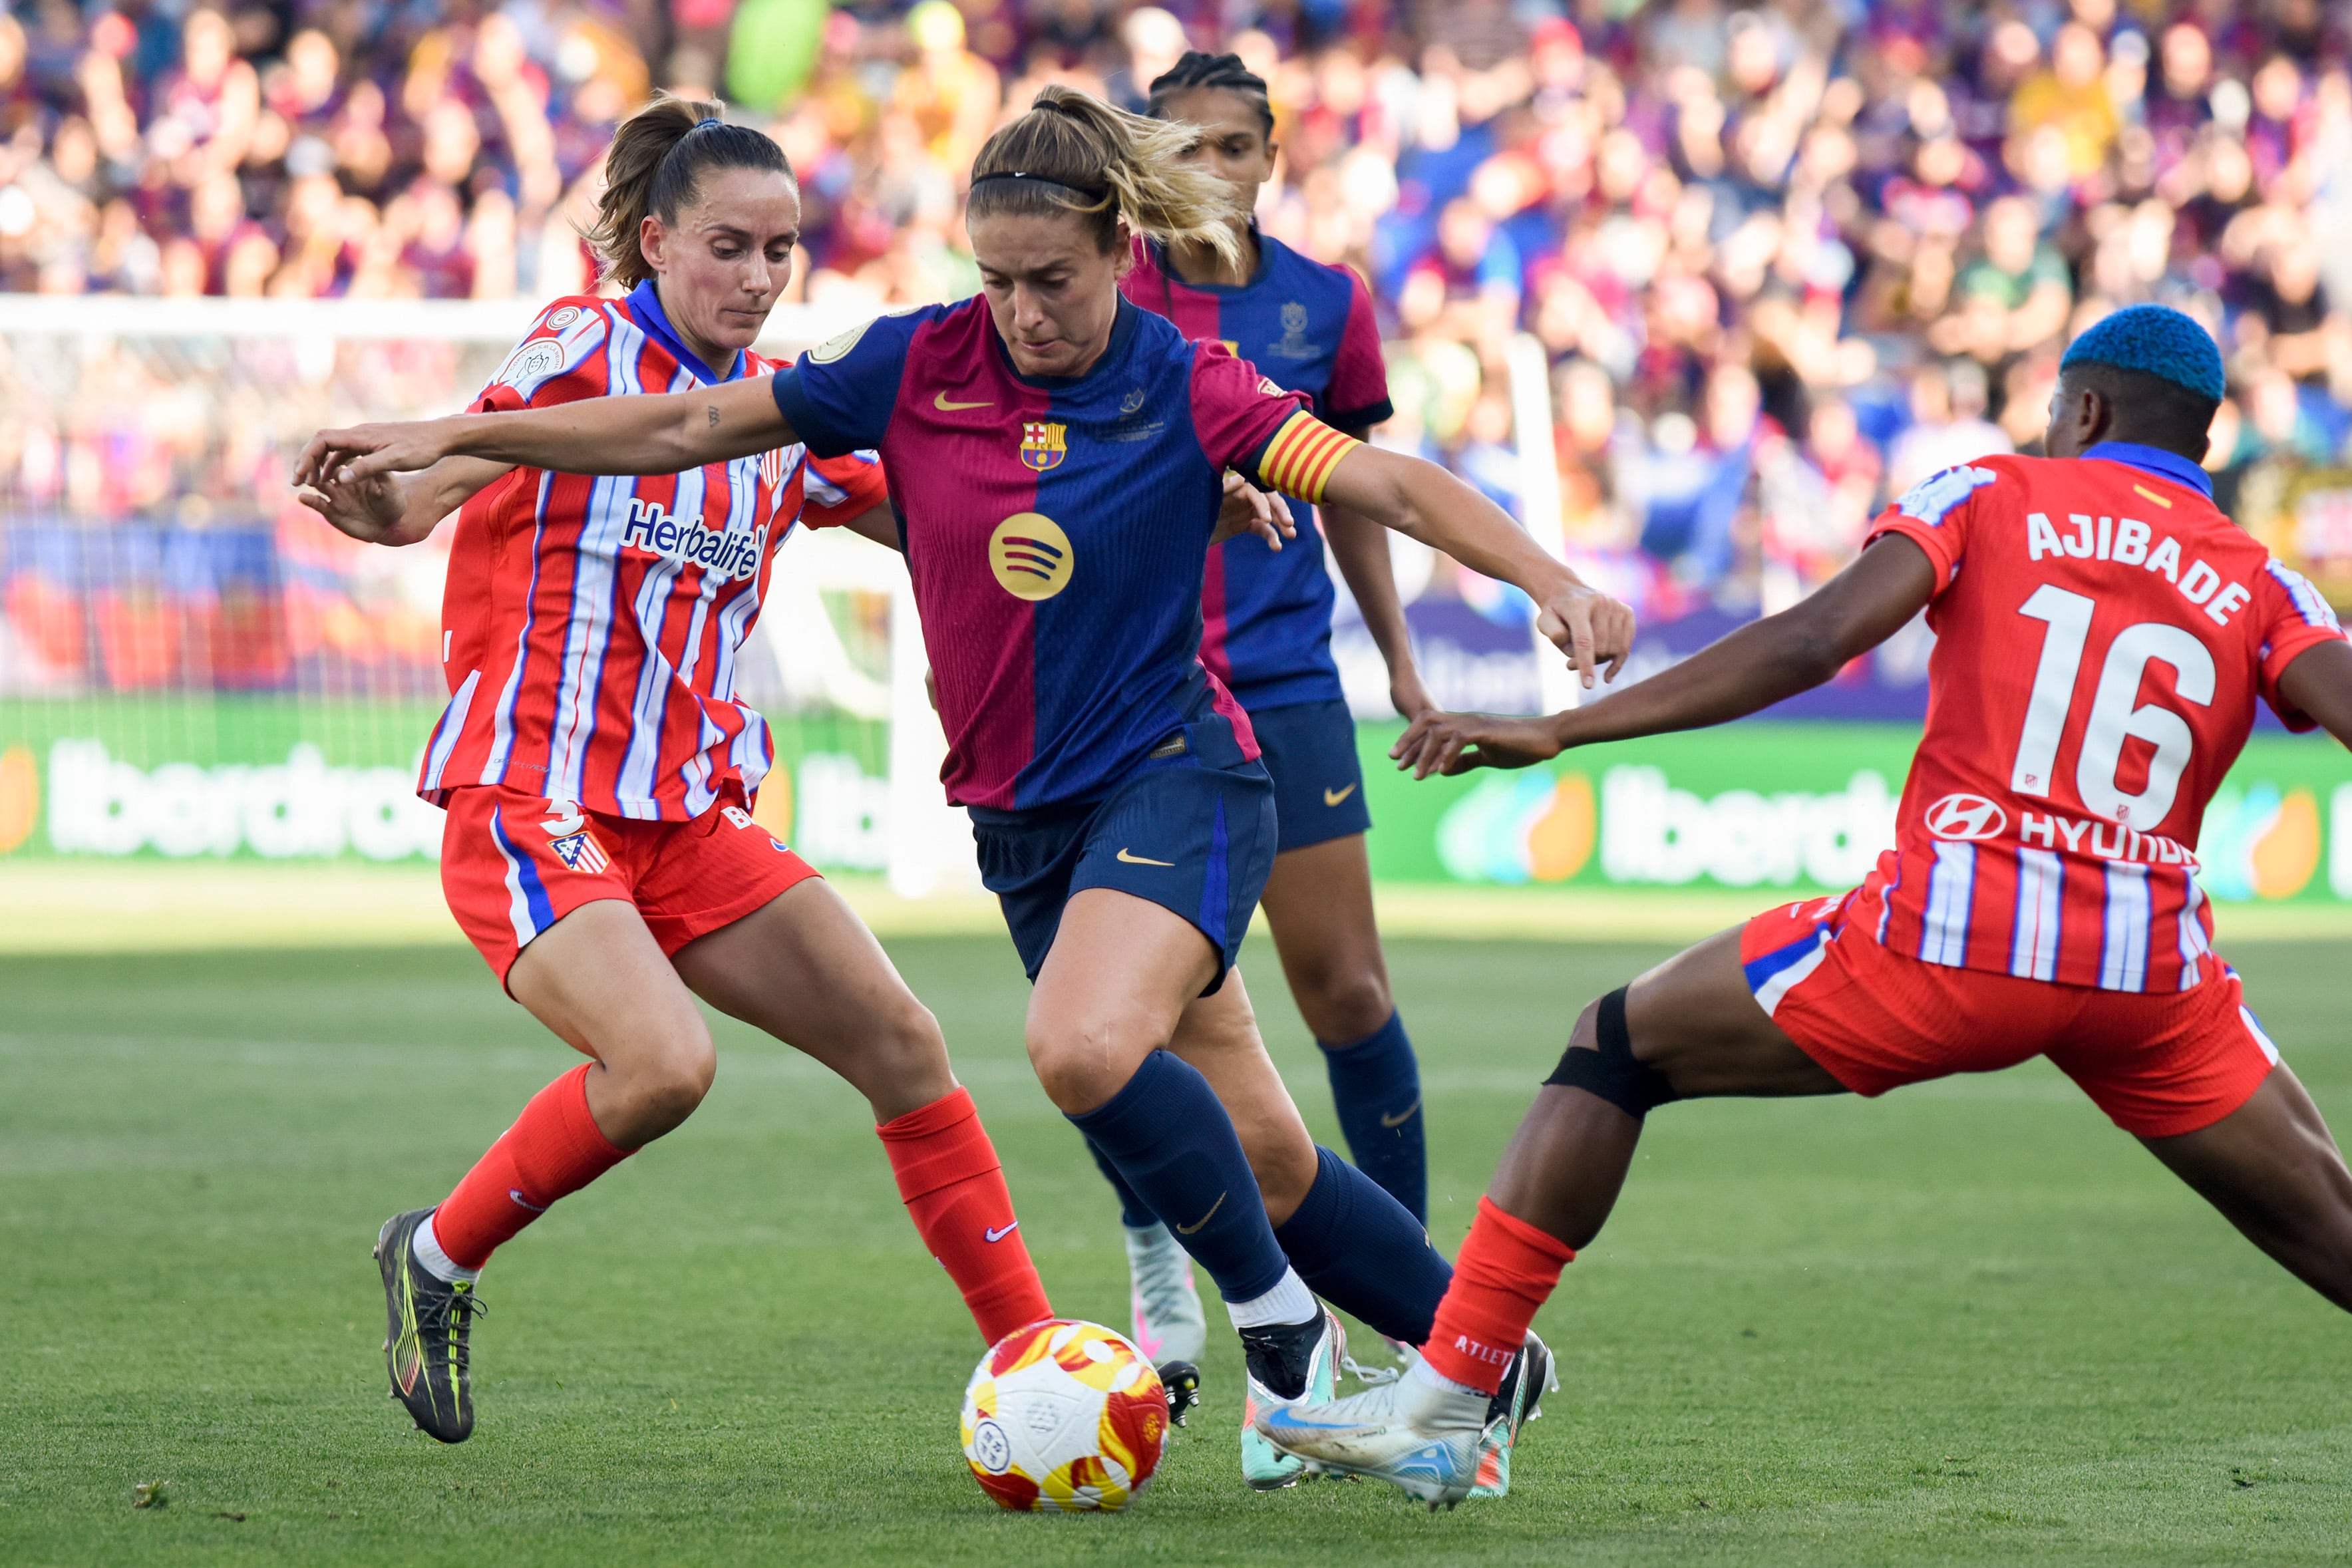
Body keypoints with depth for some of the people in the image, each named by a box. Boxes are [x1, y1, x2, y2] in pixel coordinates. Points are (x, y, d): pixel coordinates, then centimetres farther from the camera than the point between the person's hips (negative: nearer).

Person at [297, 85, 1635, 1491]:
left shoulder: (1188, 393, -9)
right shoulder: (919, 367, -1)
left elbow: (1390, 484, -17)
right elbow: (685, 427, 4)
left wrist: (1552, 581, -33)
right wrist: (449, 439, 2)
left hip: (1176, 777, -4)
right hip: (1023, 813, 4)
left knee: (1084, 1044, -32)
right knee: (1256, 1154, 4)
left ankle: (1279, 1324, -12)